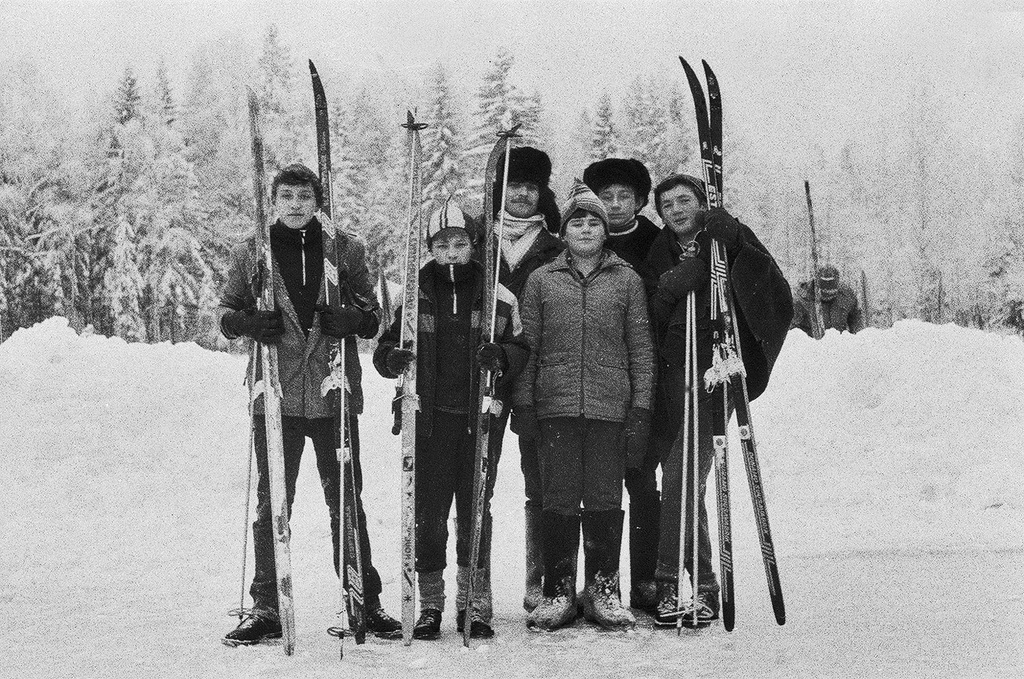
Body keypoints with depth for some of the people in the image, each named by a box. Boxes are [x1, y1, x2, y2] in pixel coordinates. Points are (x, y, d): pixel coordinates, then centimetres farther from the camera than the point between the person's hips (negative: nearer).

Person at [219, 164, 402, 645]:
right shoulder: (250, 252, 5)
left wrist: (353, 319, -14)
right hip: (275, 393, 0)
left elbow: (373, 314, 8)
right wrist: (248, 324, -12)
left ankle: (365, 603, 15)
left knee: (346, 502, 6)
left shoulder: (346, 249, 5)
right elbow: (227, 313, 11)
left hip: (334, 391, 0)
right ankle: (267, 609, 13)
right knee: (271, 504, 5)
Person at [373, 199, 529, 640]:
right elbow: (384, 348, 9)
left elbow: (521, 349, 7)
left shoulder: (498, 296, 5)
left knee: (475, 511, 6)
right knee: (428, 512, 1)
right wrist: (391, 357, -14)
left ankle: (474, 601, 17)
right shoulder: (414, 296, 5)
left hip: (481, 417, 0)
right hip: (430, 417, 0)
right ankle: (429, 603, 13)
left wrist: (501, 357, -14)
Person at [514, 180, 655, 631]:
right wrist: (523, 404, 2)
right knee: (558, 500, 1)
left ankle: (603, 590, 14)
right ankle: (558, 591, 10)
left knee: (605, 500, 3)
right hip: (555, 407, 0)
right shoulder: (541, 280, 10)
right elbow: (527, 346, 9)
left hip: (610, 407, 0)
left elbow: (641, 350, 7)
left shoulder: (627, 280, 9)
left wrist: (640, 408, 0)